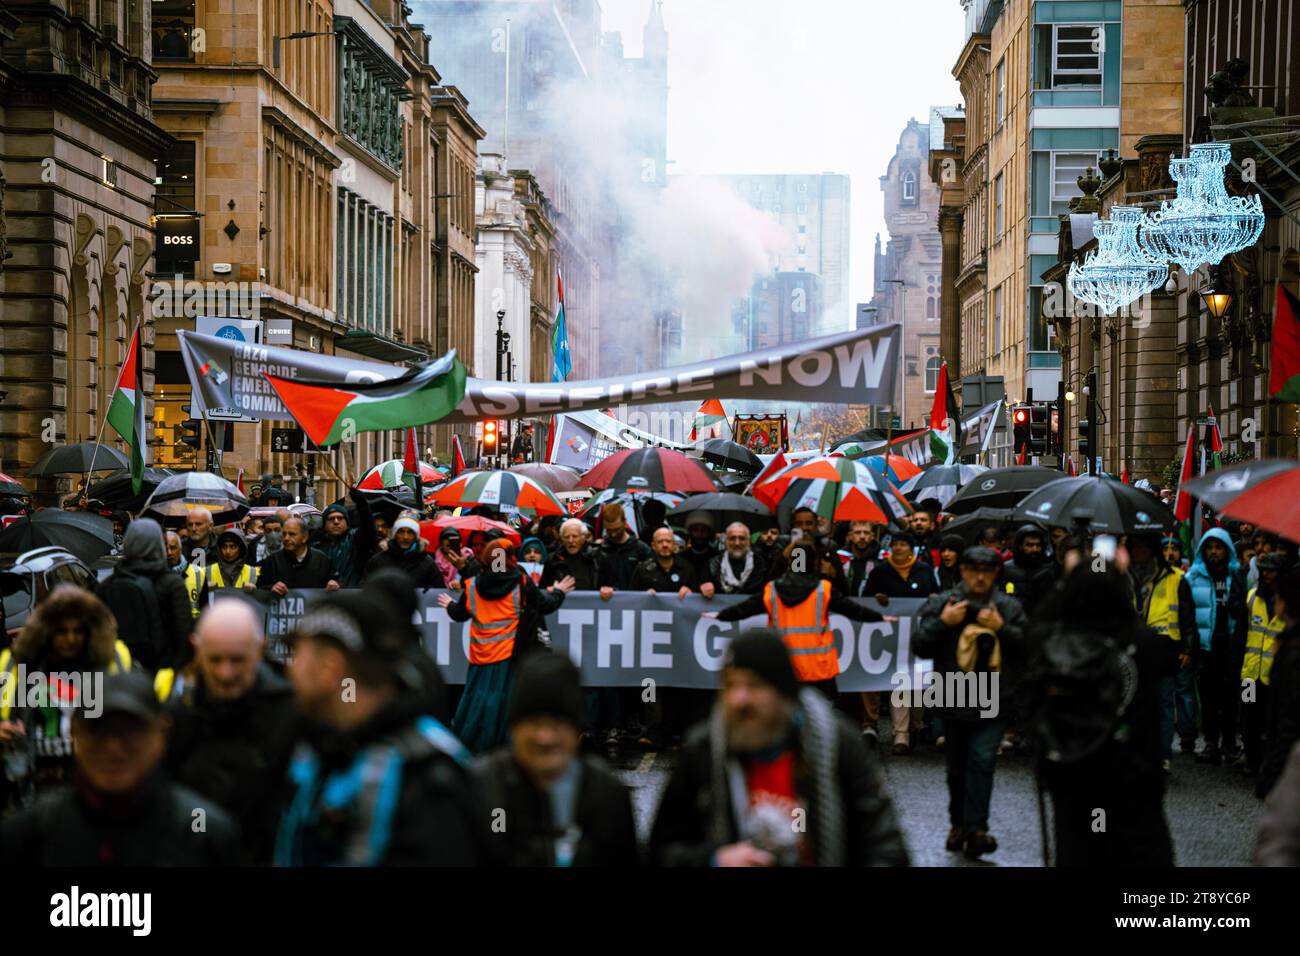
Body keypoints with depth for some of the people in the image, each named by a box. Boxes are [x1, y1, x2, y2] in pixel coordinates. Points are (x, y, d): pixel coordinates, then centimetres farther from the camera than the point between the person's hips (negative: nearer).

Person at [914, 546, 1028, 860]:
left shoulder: (1010, 608, 5)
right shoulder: (941, 603, 3)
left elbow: (1030, 646, -1)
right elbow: (920, 646, 0)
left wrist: (1002, 628, -13)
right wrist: (943, 622, -13)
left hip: (993, 703, -1)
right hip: (953, 701, 2)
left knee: (982, 762, -14)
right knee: (957, 766, 12)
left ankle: (975, 830, -15)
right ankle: (959, 823, 28)